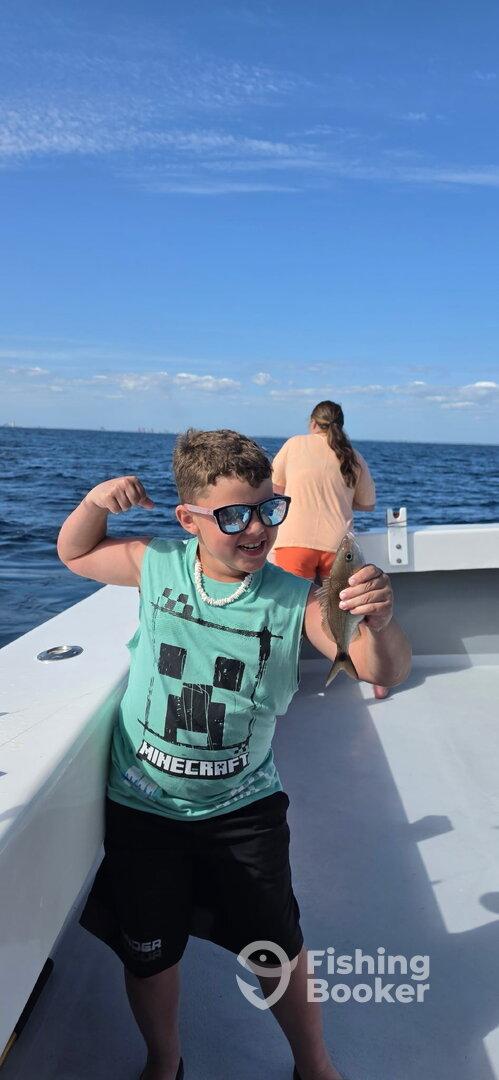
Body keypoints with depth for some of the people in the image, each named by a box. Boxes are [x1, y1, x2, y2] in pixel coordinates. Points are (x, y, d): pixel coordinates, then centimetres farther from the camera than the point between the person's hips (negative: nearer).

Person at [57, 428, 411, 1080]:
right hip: (144, 804, 1)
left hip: (242, 806, -1)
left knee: (279, 948, 14)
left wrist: (379, 623, -44)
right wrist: (95, 503, -14)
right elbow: (76, 555, 7)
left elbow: (384, 671, -21)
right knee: (149, 954, 19)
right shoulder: (156, 566, -10)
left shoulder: (292, 600, -16)